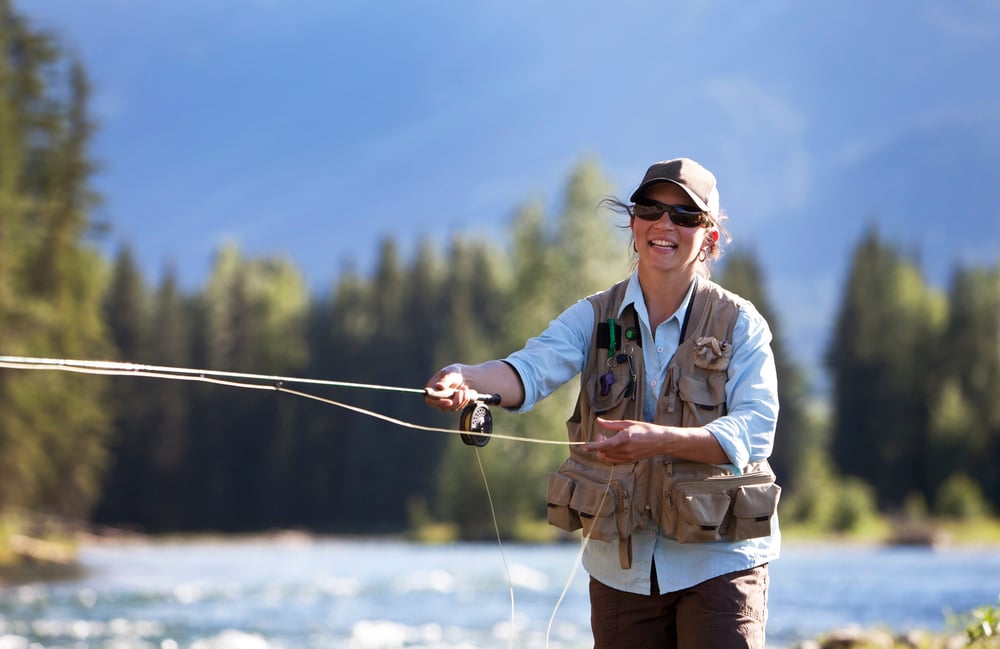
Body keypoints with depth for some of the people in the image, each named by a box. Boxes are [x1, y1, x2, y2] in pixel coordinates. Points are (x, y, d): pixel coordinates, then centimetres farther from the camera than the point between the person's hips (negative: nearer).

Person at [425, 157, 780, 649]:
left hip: (717, 562, -3)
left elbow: (755, 431, -15)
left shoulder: (739, 323, -4)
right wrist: (466, 379, -39)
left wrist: (658, 440, -32)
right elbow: (534, 368, -16)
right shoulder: (596, 317, 3)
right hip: (620, 566, 3)